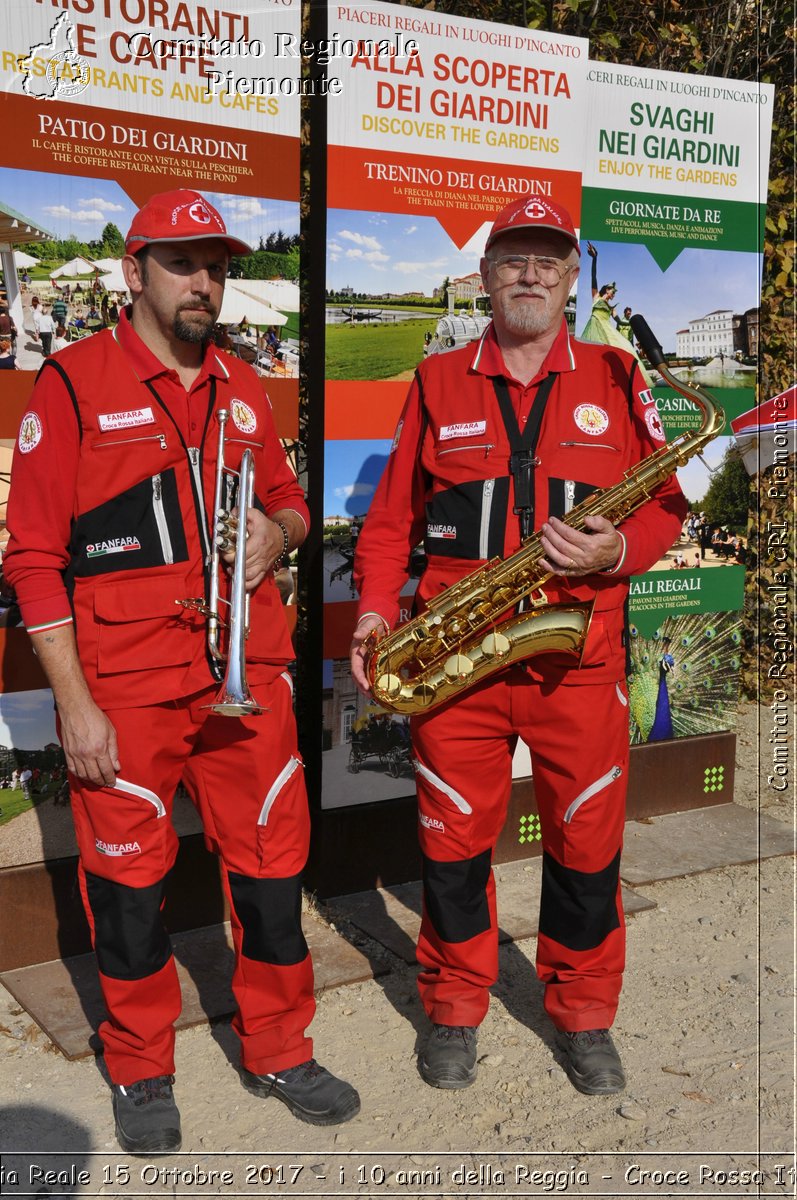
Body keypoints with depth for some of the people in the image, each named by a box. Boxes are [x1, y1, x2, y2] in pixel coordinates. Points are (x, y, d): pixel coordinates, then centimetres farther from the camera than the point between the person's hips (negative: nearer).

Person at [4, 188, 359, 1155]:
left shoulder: (242, 388, 13)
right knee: (129, 877, 8)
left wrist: (278, 529, -2)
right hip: (125, 685, -4)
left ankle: (277, 1050, 30)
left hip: (247, 671, 5)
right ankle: (140, 1072, 29)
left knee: (273, 862, 10)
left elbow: (287, 499, 24)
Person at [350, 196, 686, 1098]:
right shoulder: (436, 382, 9)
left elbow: (665, 504, 8)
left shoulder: (616, 378, 8)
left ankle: (584, 1015, 31)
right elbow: (392, 517, 9)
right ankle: (454, 1010, 30)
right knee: (454, 840, 9)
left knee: (586, 844, 9)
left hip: (580, 659, 0)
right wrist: (376, 610, -4)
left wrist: (617, 550, -13)